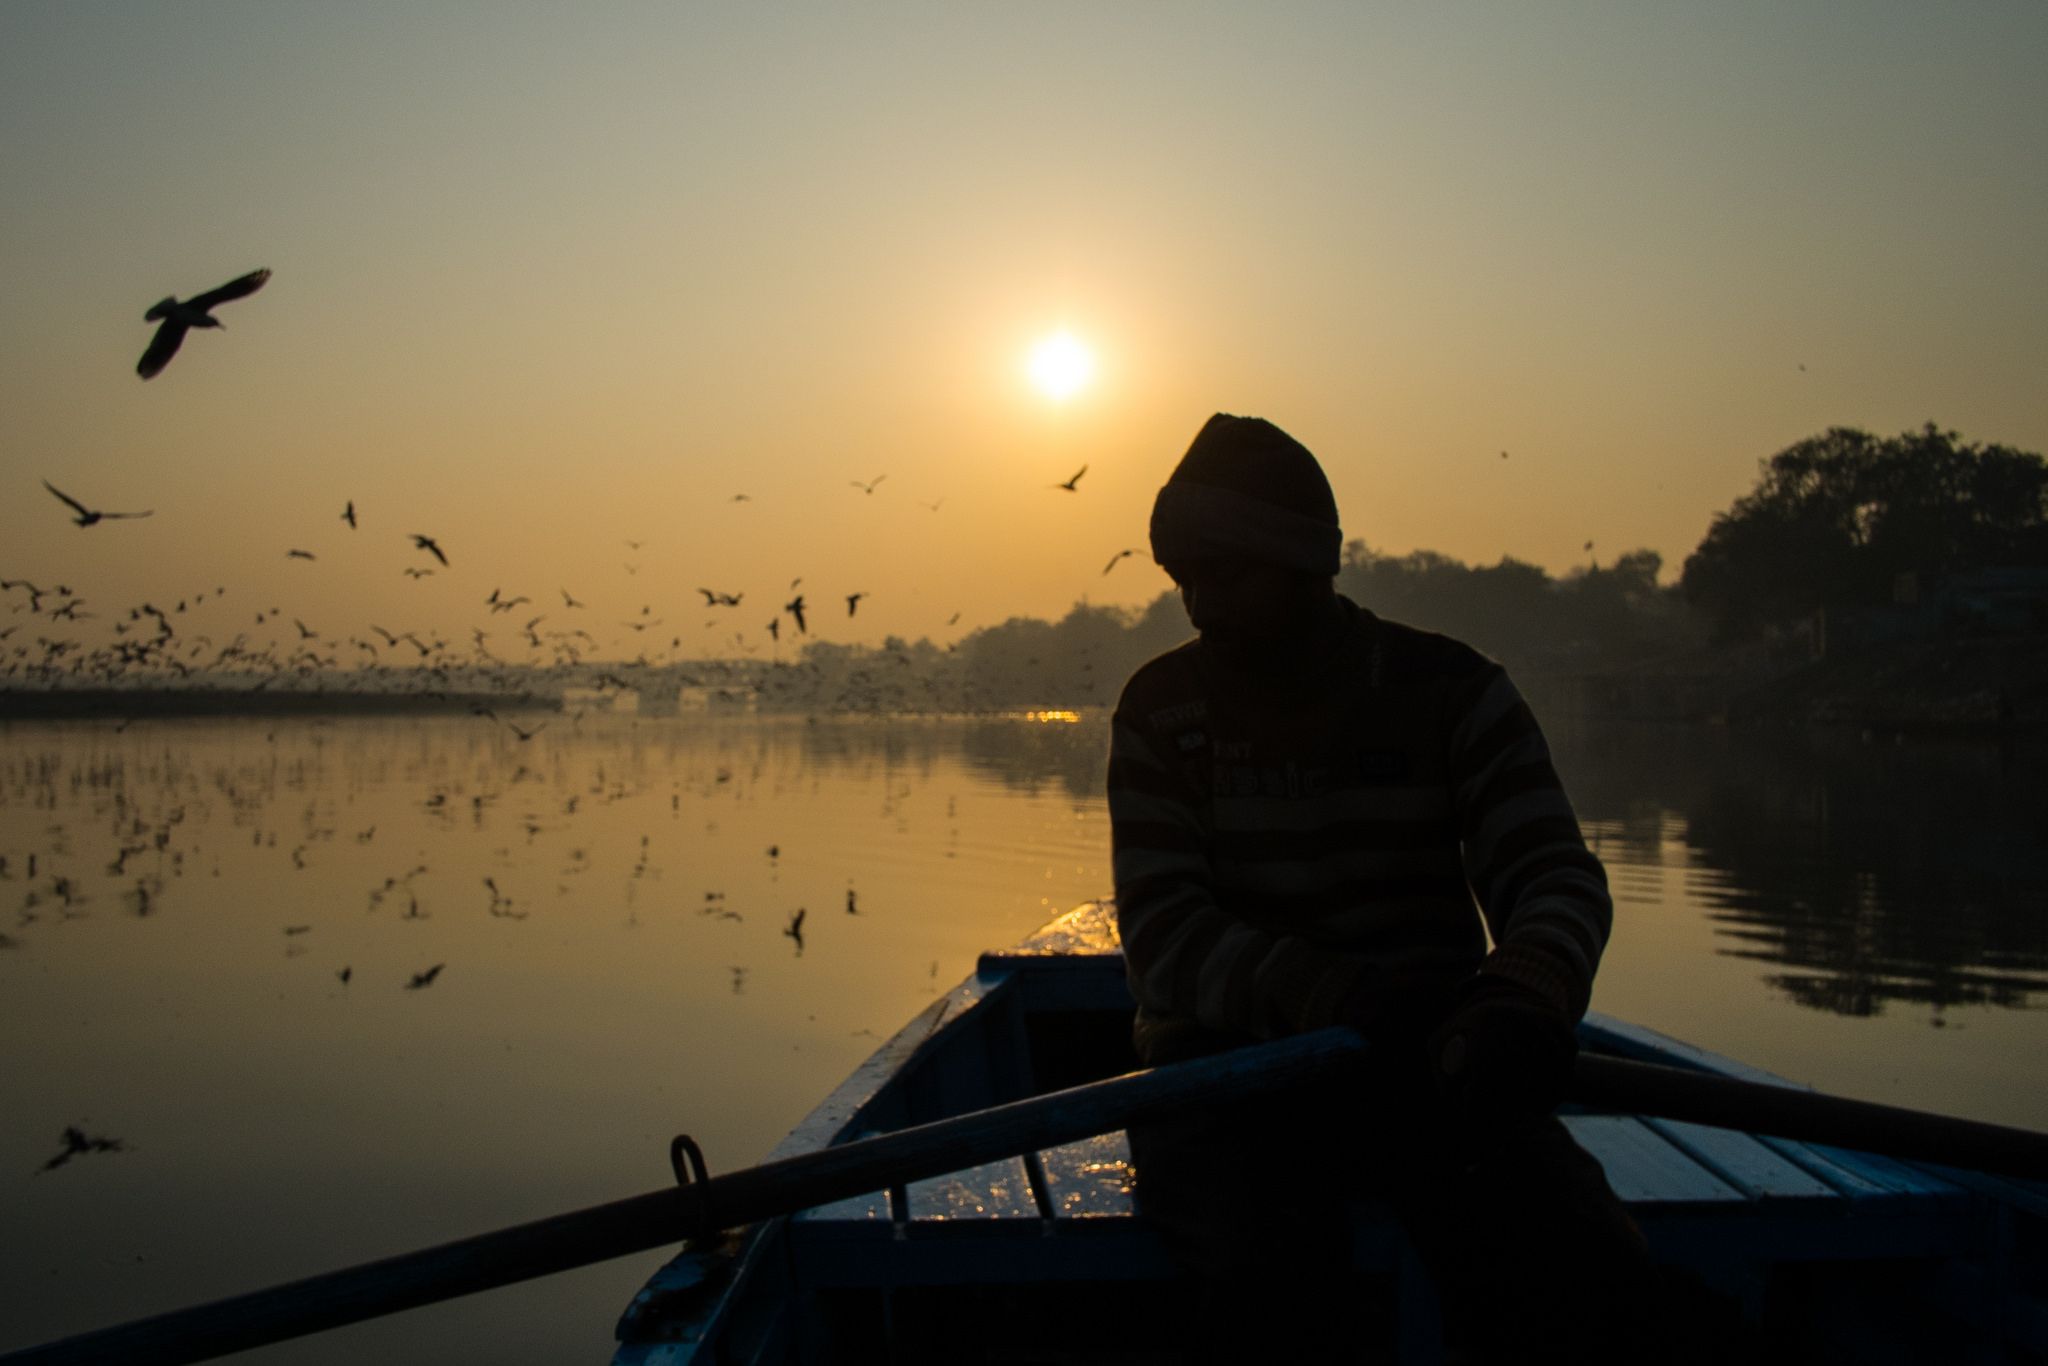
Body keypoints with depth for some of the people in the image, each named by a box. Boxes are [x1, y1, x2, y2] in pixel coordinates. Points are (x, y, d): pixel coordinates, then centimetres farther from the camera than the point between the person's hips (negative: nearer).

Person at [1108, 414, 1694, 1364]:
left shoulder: (1450, 691, 2)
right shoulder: (1159, 712, 1)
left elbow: (1557, 877, -7)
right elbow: (1164, 941, -9)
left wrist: (1525, 998, -31)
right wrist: (1340, 998, -27)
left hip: (1433, 1067, 1)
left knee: (1584, 1272, -25)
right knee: (1275, 1283, -32)